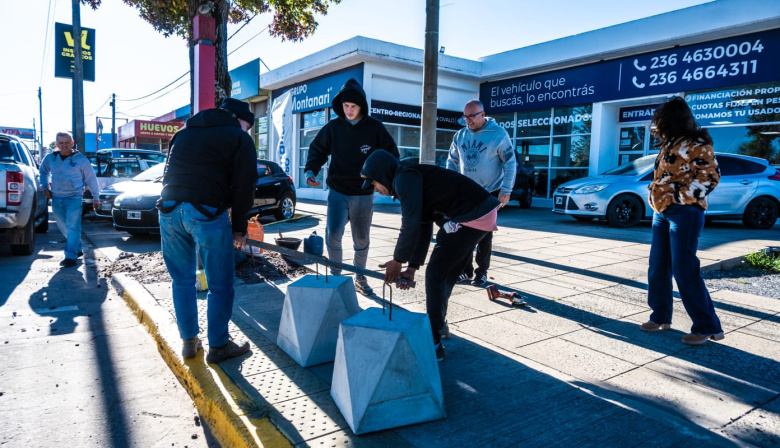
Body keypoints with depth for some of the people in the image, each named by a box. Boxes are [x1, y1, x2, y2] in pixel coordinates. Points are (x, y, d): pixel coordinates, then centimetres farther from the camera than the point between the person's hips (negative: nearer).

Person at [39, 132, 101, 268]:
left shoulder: (80, 159, -4)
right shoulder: (50, 158, 7)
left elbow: (91, 178, 1)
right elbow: (43, 170, 27)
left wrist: (95, 197, -1)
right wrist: (45, 186, 15)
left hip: (74, 197, -5)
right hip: (56, 198, 5)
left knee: (72, 226, -12)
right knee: (63, 227, 13)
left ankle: (71, 257, -14)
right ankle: (78, 249, 31)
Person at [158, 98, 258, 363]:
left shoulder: (184, 132, 26)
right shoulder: (239, 138, 8)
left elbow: (170, 174, 26)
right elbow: (244, 186, 0)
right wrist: (239, 227, 6)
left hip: (169, 208, 6)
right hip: (207, 212, -6)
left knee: (182, 280, 18)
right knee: (220, 286, 6)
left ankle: (189, 341, 27)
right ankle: (218, 346, 15)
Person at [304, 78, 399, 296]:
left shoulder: (375, 128, -4)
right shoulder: (333, 126, -2)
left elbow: (391, 155, 3)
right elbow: (317, 150, 8)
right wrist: (311, 171, -10)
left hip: (364, 195, 0)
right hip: (338, 192, 0)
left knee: (361, 240, 11)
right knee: (333, 235, -12)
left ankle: (360, 279, 29)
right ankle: (335, 276, 8)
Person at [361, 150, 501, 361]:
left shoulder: (404, 178, -9)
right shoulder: (413, 179, 21)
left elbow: (410, 225, -16)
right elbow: (422, 229, 19)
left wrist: (397, 261, -4)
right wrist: (412, 268, 14)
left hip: (471, 216, -10)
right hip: (483, 213, 10)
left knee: (435, 275, -3)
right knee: (446, 275, 21)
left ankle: (433, 342, 4)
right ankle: (437, 324, 39)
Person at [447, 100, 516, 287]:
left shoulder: (498, 134, -11)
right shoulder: (460, 135, 2)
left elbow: (510, 163, -8)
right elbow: (452, 161, 11)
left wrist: (506, 190, -12)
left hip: (490, 193, -4)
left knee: (484, 234, 3)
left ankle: (482, 272, 14)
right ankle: (466, 270, 16)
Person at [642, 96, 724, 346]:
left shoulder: (696, 144, -10)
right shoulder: (669, 144, 17)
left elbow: (710, 176, -15)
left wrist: (680, 197, -18)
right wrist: (657, 197, 9)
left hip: (684, 213, -9)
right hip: (662, 212, 9)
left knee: (684, 270, -10)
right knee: (658, 268, 10)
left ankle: (707, 327, 1)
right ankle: (661, 317, 22)